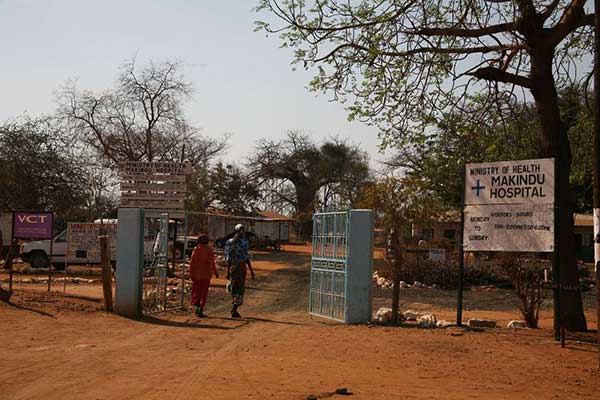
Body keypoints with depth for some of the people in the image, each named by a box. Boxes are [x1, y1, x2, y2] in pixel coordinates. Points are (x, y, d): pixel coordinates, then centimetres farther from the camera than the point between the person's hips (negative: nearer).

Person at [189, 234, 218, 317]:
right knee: (204, 293, 5)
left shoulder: (196, 249, -3)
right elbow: (212, 263, -11)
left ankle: (197, 307, 11)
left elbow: (192, 263, -4)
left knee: (197, 291, 18)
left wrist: (191, 274, 2)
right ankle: (200, 311, 2)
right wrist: (215, 273, 1)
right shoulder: (209, 250, -8)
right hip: (206, 274, -1)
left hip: (196, 274, 1)